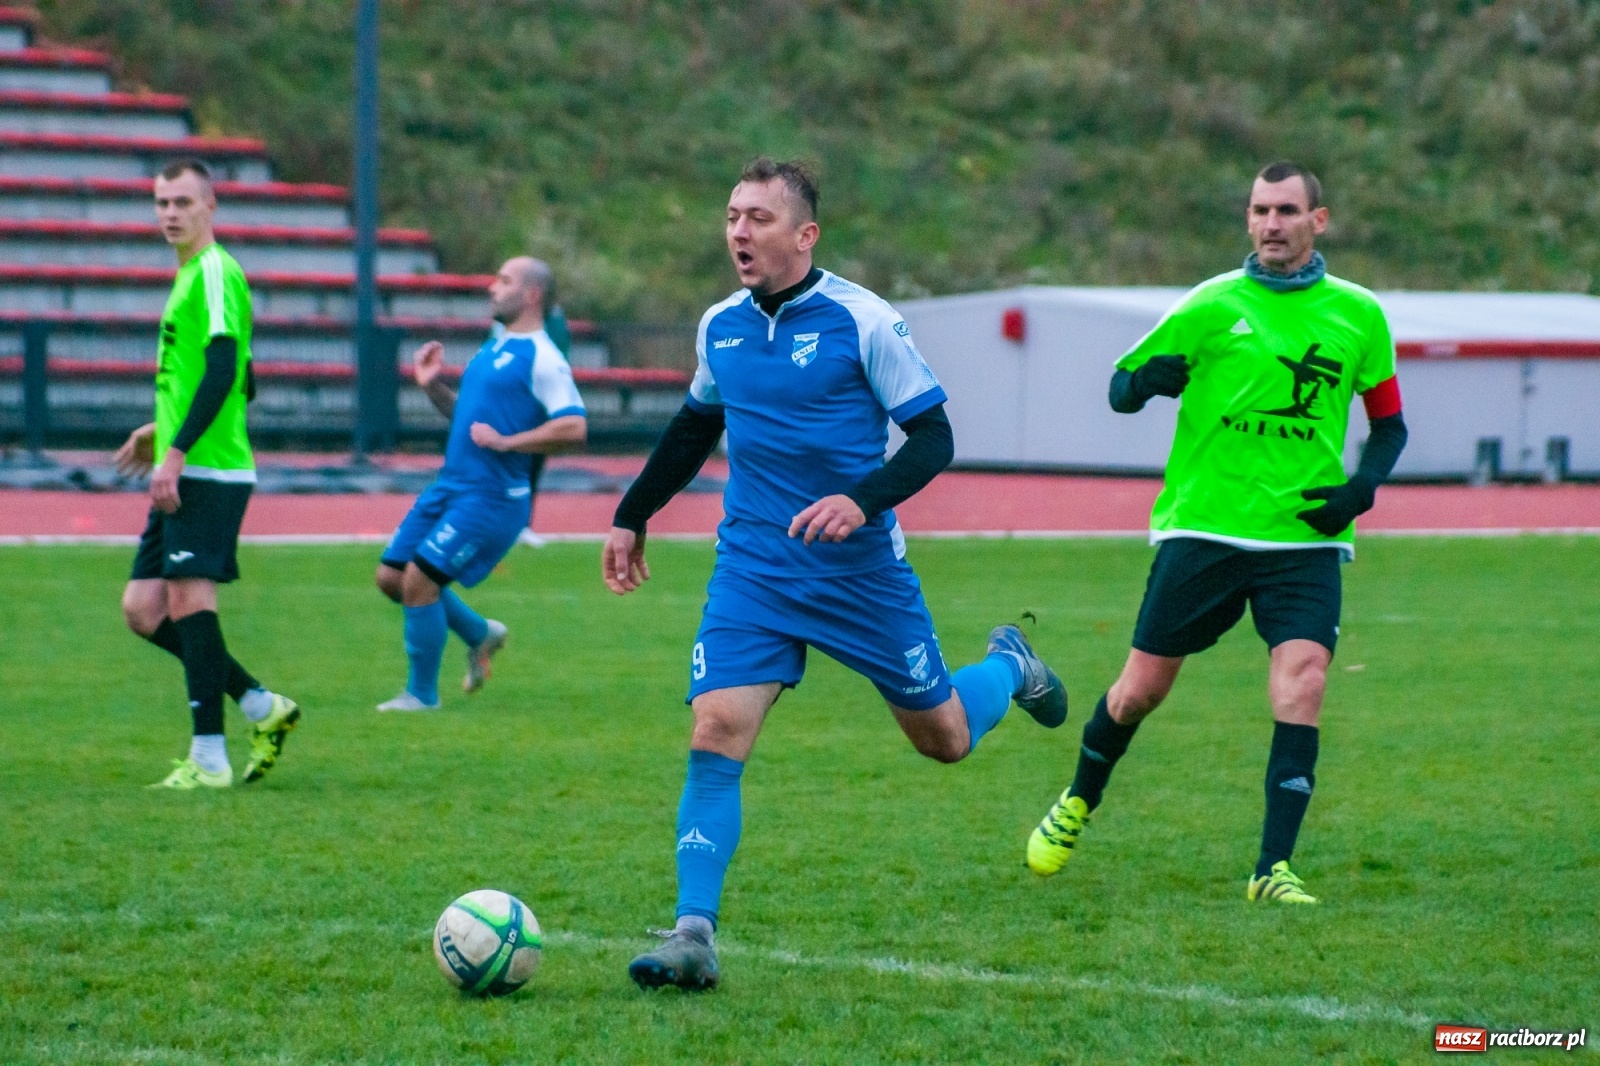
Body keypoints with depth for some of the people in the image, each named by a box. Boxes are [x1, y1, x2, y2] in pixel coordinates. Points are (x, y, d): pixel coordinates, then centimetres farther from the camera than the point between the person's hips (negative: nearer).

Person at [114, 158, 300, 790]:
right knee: (143, 610, 7)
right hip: (184, 474, 10)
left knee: (190, 601, -11)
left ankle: (209, 759, -8)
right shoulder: (188, 275, 20)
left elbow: (223, 367, -21)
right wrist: (163, 431, 26)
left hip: (208, 473, -10)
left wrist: (178, 451, -25)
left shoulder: (215, 271, -10)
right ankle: (263, 708, 13)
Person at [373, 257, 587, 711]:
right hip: (450, 484, 9)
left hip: (491, 495, -9)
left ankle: (422, 694, 3)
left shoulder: (541, 359, -12)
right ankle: (480, 634, 27)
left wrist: (506, 442, -21)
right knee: (390, 576, 8)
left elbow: (574, 428, -23)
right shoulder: (495, 346, 17)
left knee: (419, 579, -13)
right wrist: (432, 386, 11)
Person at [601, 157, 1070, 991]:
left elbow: (933, 436, -11)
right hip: (753, 569, 3)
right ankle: (693, 936, -16)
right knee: (716, 729, -16)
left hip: (862, 570, -3)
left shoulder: (861, 320, -12)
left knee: (945, 737, 11)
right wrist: (632, 516, 25)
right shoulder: (719, 327, 4)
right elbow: (694, 426, 23)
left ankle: (1007, 667, 47)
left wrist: (864, 500, -27)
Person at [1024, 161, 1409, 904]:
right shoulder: (1212, 307, 1)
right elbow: (1121, 385, 5)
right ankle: (1079, 803, 34)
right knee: (1141, 689, 4)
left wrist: (1362, 486, -4)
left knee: (1302, 680, -19)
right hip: (1202, 528, -1)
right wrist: (1146, 382, -20)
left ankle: (1273, 867, -14)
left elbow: (1389, 422, 16)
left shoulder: (1358, 315, 6)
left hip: (1304, 539, 1)